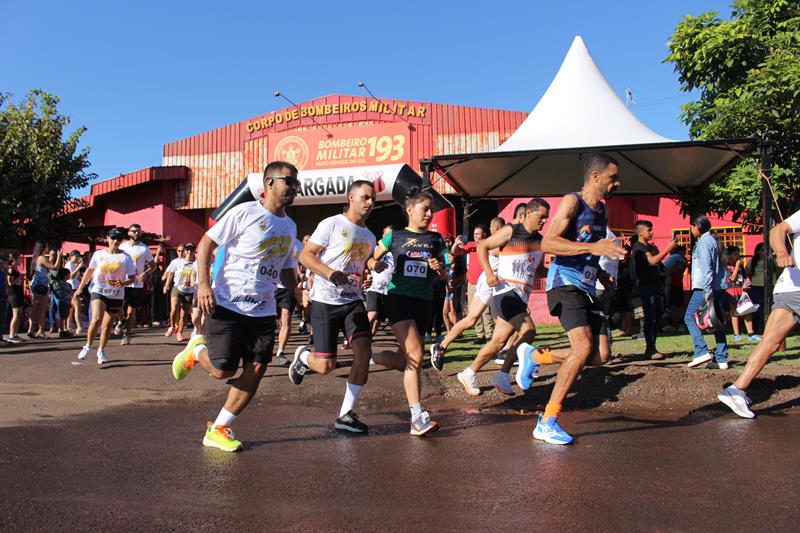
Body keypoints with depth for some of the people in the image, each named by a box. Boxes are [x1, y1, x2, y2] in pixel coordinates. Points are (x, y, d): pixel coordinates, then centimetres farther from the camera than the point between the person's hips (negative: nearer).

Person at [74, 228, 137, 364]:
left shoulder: (126, 257, -2)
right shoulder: (99, 254, 3)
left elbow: (132, 277, -1)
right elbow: (89, 271, 14)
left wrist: (123, 283, -22)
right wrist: (80, 289, 15)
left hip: (116, 296, 1)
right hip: (98, 292, -1)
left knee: (107, 325, 8)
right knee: (96, 319, -21)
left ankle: (101, 351, 25)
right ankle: (88, 346, -4)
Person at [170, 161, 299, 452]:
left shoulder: (289, 226, 13)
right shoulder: (244, 213, -8)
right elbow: (205, 244, -6)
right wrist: (203, 283, -18)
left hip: (263, 311, 6)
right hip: (228, 305, -6)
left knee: (255, 371, -1)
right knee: (222, 370, -7)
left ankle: (218, 430, 14)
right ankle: (196, 350, 28)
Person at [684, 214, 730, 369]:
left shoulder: (704, 243, -11)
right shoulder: (713, 240, 18)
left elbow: (706, 268, -18)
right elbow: (721, 265, 20)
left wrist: (707, 292, -21)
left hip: (705, 288, -9)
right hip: (718, 288, 9)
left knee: (690, 317, -3)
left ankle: (702, 351, -12)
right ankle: (721, 359, 9)